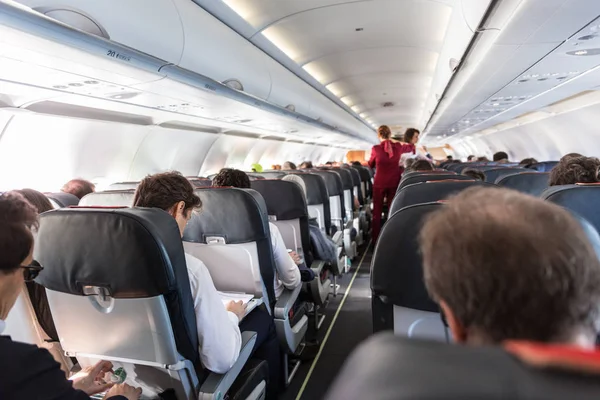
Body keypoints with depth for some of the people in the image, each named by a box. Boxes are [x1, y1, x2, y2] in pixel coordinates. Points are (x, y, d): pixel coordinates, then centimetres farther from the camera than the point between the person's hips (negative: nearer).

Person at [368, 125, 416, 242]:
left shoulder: (376, 148, -12)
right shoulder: (398, 147, -5)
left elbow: (371, 164, 7)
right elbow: (410, 148, 19)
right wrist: (412, 142, 40)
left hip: (379, 183, -2)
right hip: (394, 183, 2)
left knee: (377, 211, 7)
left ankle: (375, 239, 11)